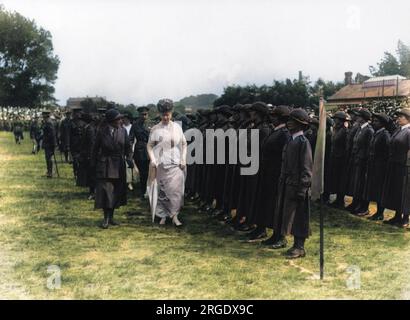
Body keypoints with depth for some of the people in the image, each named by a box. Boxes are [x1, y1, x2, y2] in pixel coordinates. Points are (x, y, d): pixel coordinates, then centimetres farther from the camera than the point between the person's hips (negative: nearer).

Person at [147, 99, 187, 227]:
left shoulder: (177, 127, 5)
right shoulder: (155, 129, 1)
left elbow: (184, 144, 9)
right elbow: (149, 145, 3)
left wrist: (183, 159, 0)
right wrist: (152, 160, -8)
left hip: (176, 165, 1)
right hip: (160, 165, -1)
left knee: (176, 189, -6)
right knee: (161, 190, 4)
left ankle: (174, 215, 1)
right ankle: (163, 215, 15)